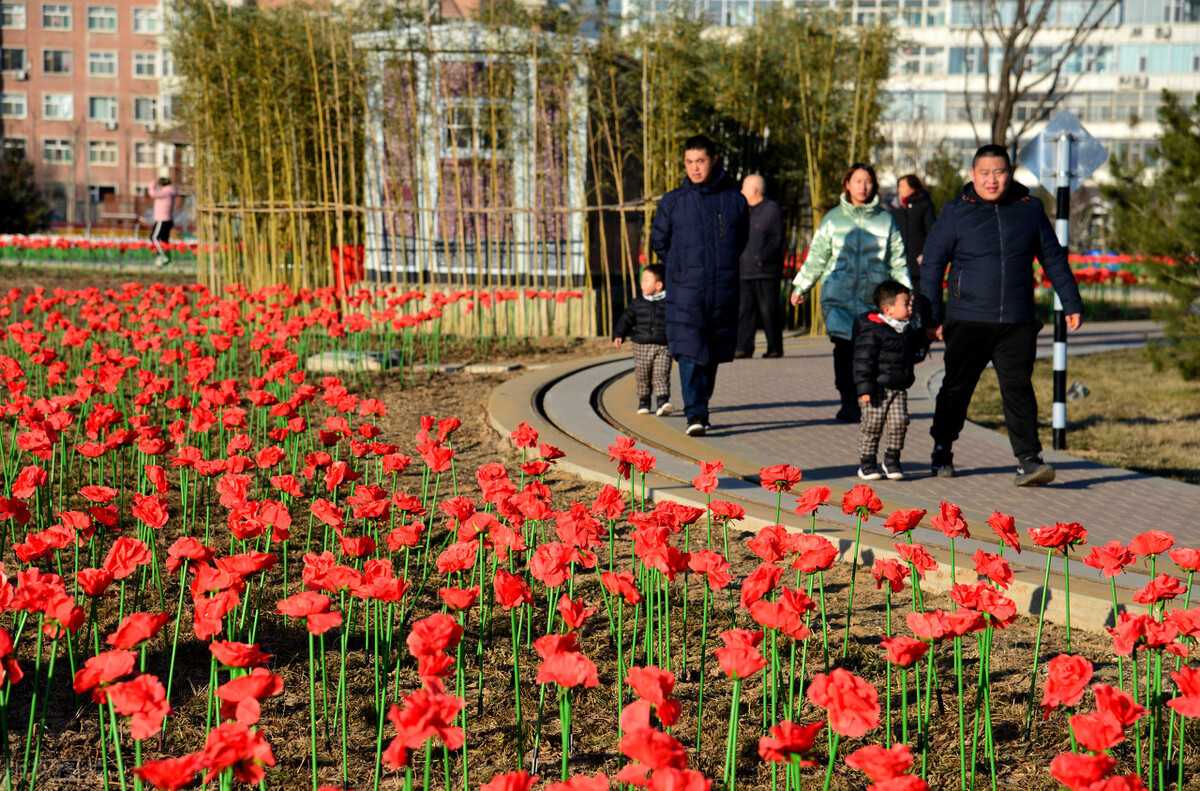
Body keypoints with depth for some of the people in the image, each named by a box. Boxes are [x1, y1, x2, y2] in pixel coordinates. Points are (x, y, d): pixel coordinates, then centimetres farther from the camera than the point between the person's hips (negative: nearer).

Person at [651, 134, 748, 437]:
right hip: (684, 292, -1)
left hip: (723, 293, 1)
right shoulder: (672, 202, 4)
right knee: (689, 352, -5)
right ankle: (695, 415, -2)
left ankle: (701, 407, 9)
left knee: (712, 354, 2)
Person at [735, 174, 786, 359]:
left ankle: (775, 348, 4)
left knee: (768, 310, -3)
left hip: (767, 271, -7)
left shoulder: (772, 210, -3)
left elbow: (777, 240, -8)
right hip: (747, 271, 7)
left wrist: (762, 257, -16)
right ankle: (744, 347, 0)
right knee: (746, 309, 1)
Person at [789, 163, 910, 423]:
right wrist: (800, 287, 11)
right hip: (839, 295, 0)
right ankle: (848, 401, -1)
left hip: (875, 297, 0)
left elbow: (897, 260, 16)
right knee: (844, 348, -10)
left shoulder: (885, 220, 13)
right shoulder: (833, 219, 13)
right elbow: (816, 257, 16)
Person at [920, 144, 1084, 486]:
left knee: (1018, 390, -6)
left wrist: (1071, 303, 17)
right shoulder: (956, 213, 1)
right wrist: (932, 316, -1)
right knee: (956, 389, 9)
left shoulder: (1030, 209, 8)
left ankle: (1028, 461, -6)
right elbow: (932, 264, 3)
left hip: (1018, 323, 1)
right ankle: (942, 452, 26)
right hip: (967, 321, -1)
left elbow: (1054, 258, 17)